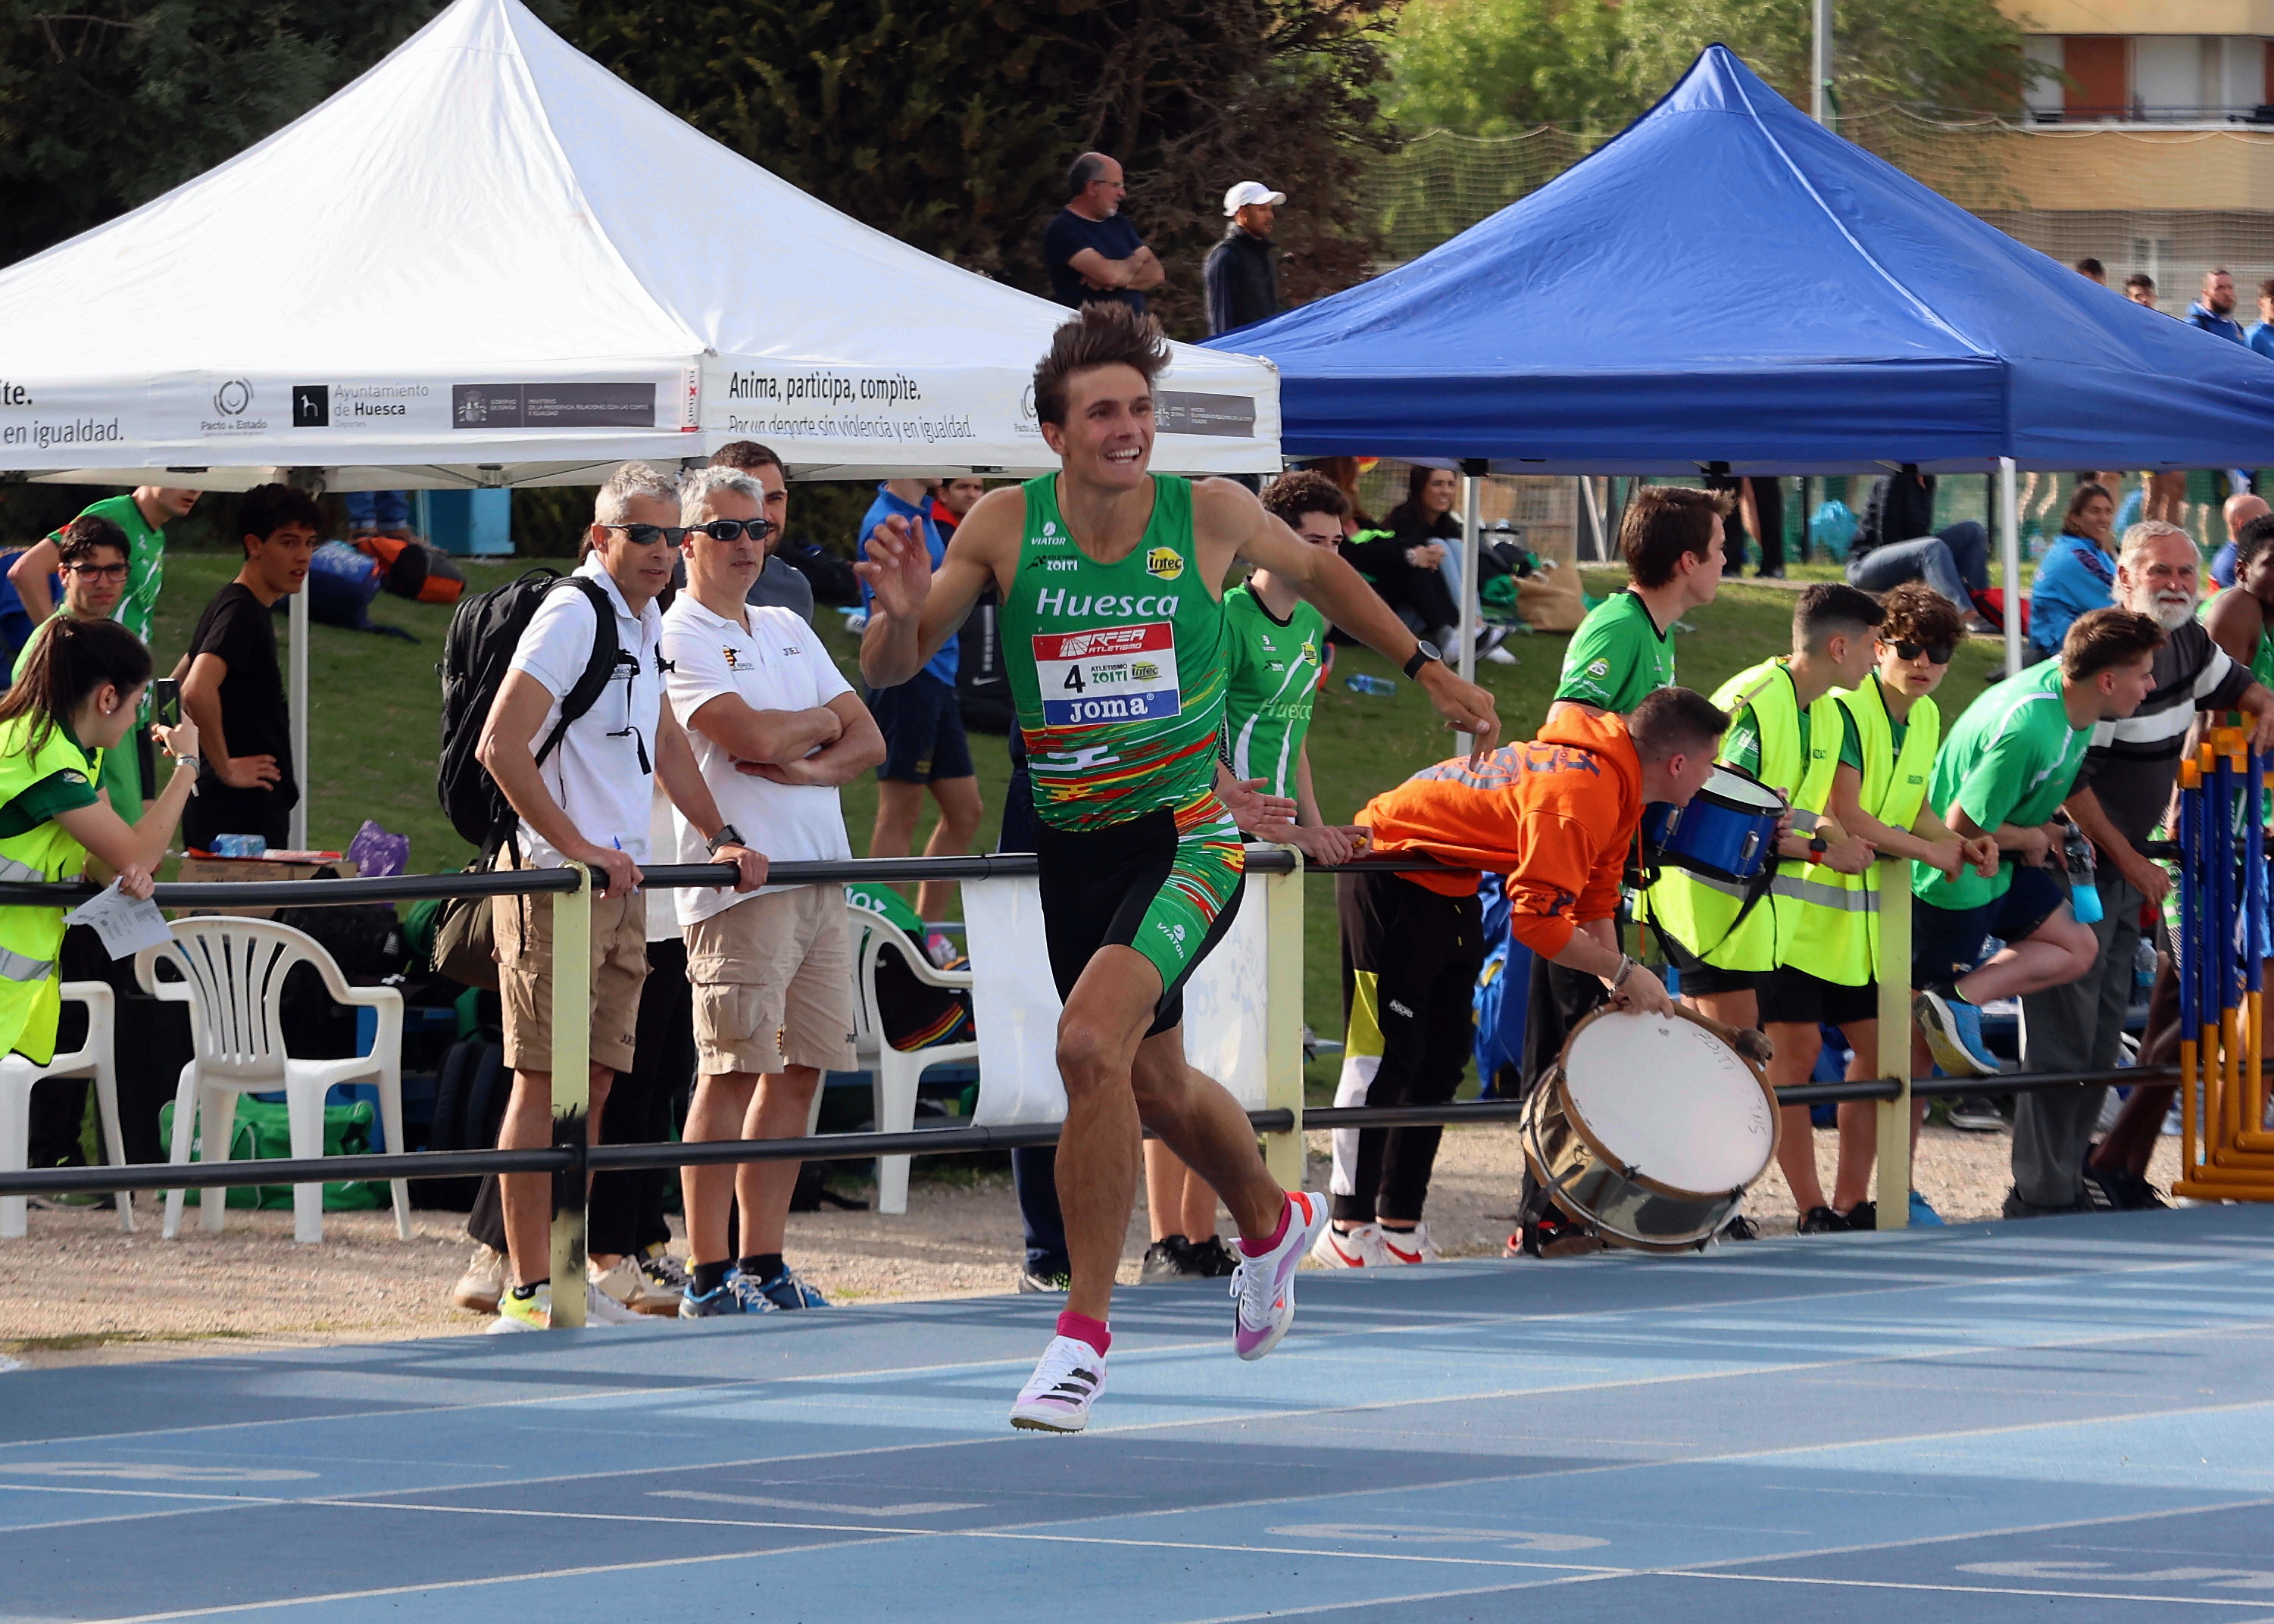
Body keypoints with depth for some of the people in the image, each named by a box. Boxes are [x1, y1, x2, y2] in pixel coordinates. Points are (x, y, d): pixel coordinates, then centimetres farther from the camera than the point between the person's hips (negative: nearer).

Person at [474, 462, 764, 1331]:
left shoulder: (646, 622, 15)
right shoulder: (574, 615, -13)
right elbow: (501, 746, -21)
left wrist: (720, 837, 21)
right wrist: (577, 848, -20)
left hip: (620, 884, 9)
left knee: (593, 1081, 10)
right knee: (546, 1080, -8)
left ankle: (566, 1268, 15)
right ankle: (528, 1289, -8)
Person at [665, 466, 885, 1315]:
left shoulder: (788, 630, 20)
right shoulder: (677, 636, -4)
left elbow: (868, 741, 14)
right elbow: (752, 737, -17)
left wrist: (804, 766, -6)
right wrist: (821, 721, 3)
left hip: (822, 879, 8)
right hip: (740, 885, -7)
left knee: (799, 1072, 7)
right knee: (732, 1073, -9)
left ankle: (764, 1266, 12)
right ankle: (709, 1274, -8)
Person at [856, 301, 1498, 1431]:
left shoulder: (1207, 515, -8)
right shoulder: (1006, 526, -5)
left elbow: (1315, 571, 14)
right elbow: (888, 671, -3)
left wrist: (1429, 673, 21)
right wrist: (902, 614, -26)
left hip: (1189, 834, -4)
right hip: (1074, 847, 4)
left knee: (1091, 1043, -26)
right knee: (1156, 1086, 20)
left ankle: (1085, 1331, -17)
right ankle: (1271, 1222, 53)